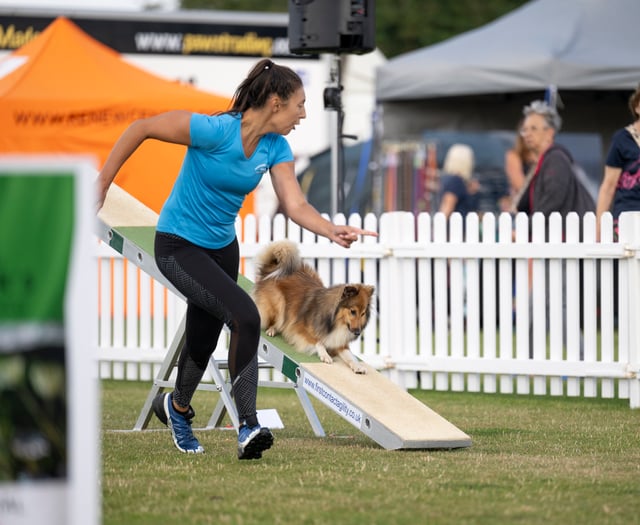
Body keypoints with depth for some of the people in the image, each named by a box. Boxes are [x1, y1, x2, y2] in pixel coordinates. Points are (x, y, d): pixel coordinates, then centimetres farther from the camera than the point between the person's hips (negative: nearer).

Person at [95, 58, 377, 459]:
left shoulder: (276, 148, -6)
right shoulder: (214, 130, -26)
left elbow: (296, 205, -14)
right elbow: (141, 129, -18)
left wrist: (333, 231, -33)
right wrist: (102, 183, -13)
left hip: (222, 246, 7)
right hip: (179, 246, -7)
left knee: (203, 344, 16)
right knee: (245, 316, -25)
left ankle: (177, 407, 47)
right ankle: (249, 426, -20)